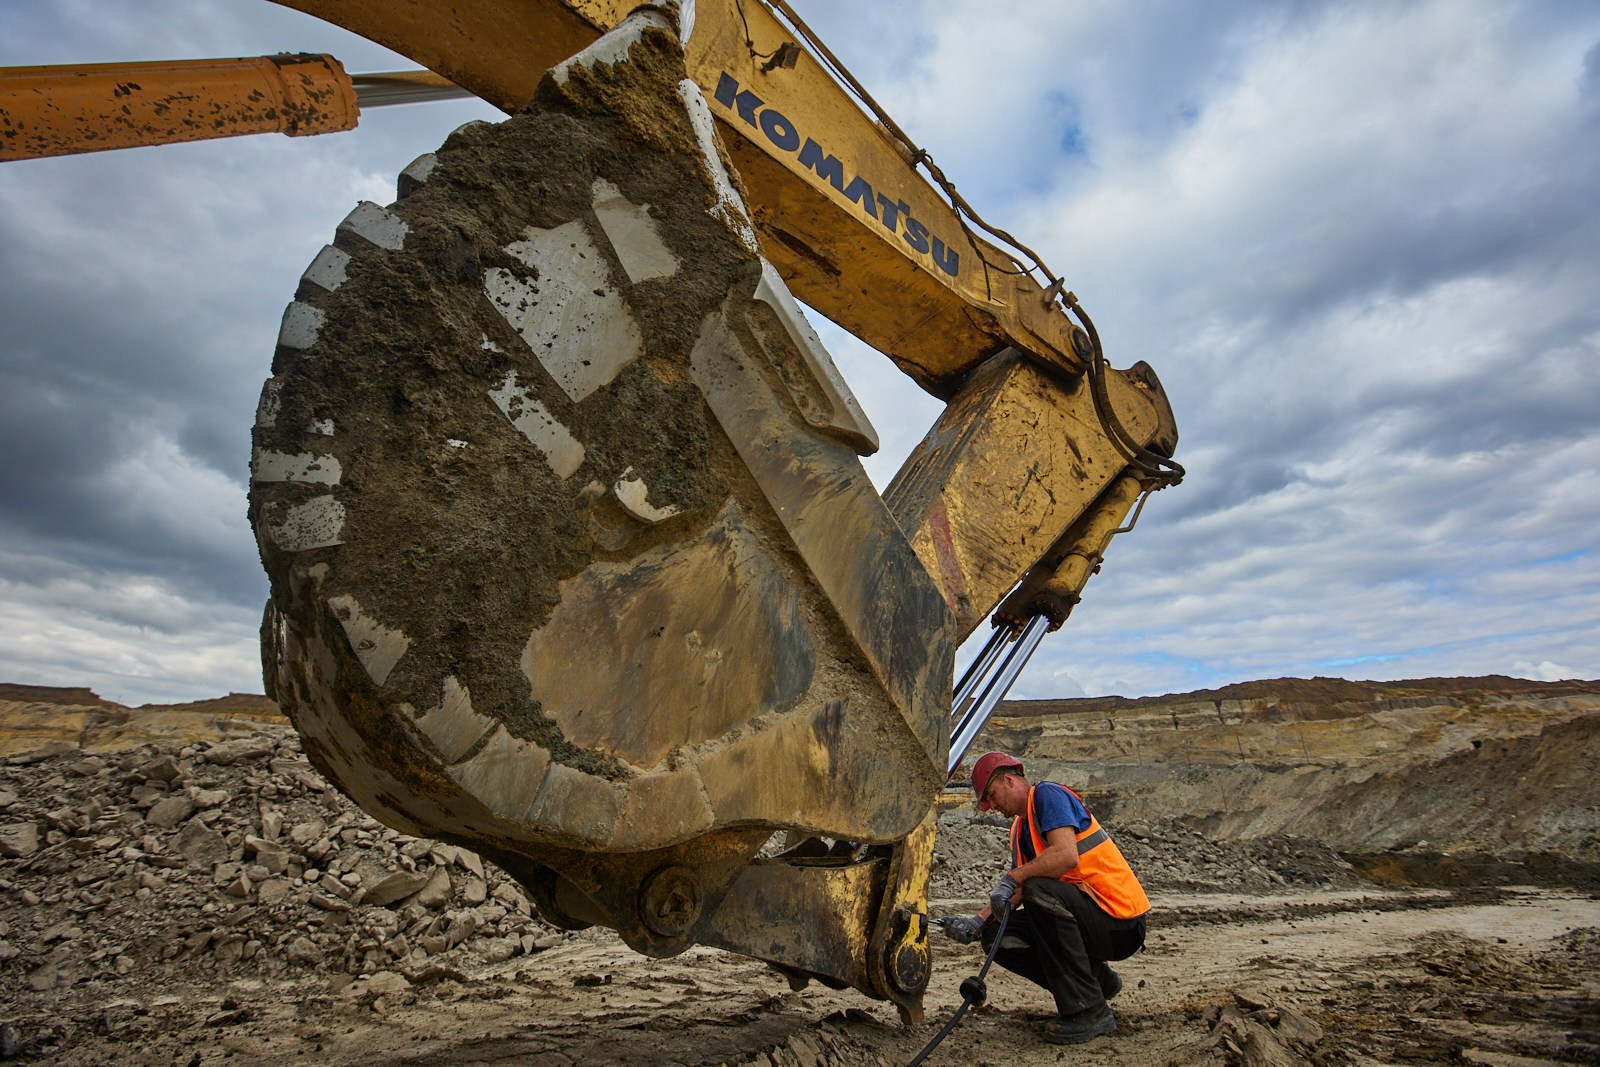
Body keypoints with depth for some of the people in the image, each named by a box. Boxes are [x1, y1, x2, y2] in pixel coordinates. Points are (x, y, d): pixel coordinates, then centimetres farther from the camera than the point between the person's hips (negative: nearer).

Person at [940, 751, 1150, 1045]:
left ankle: (1090, 1011, -19)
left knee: (1039, 890, -33)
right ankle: (1097, 980, 14)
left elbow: (1067, 855, -29)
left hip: (1120, 923, -9)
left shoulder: (1047, 794, -12)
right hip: (1086, 917, 9)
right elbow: (1013, 895, 12)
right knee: (997, 937, -1)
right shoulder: (1020, 828, 16)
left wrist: (1012, 878, -24)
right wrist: (978, 921, -1)